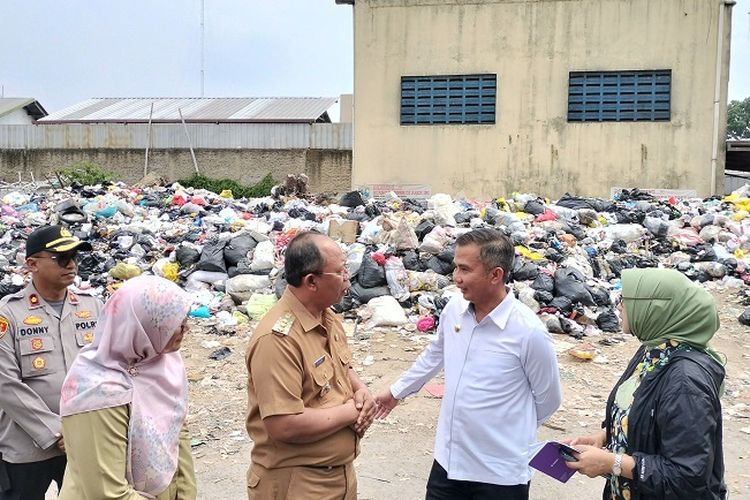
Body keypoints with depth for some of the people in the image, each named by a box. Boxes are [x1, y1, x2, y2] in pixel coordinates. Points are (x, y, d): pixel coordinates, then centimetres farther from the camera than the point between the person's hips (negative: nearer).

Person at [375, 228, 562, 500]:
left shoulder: (529, 331, -20)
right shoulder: (454, 308, -4)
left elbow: (548, 399, -5)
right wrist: (396, 391, 24)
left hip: (501, 474, -4)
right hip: (448, 460, 5)